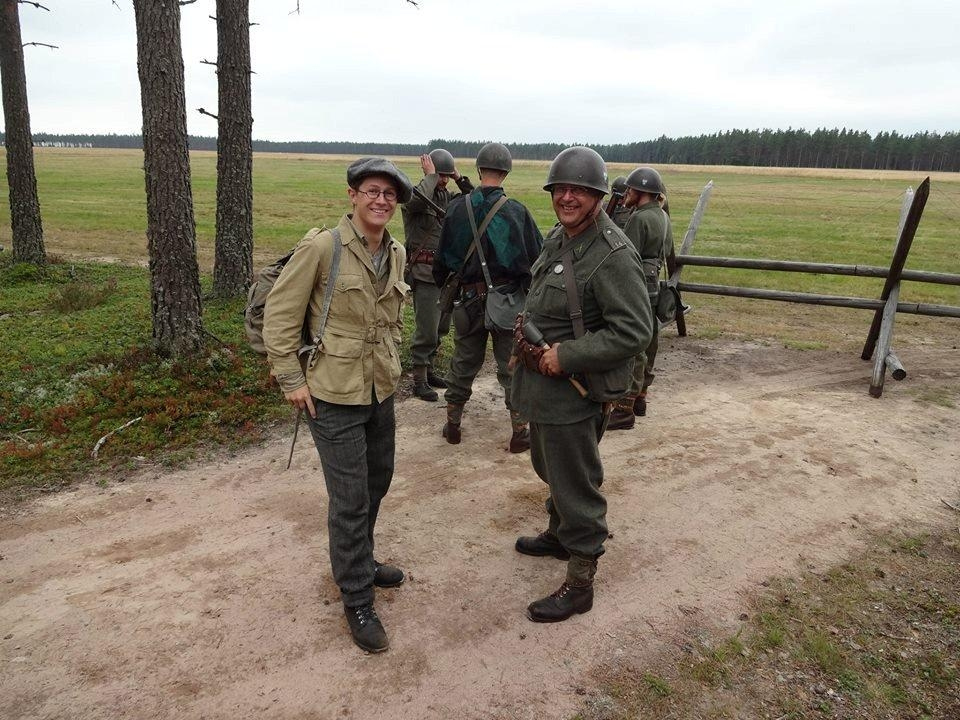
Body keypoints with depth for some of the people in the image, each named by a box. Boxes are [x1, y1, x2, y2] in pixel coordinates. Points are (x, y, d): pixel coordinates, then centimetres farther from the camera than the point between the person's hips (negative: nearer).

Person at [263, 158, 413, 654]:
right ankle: (357, 600, 19)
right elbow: (280, 312, -11)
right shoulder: (322, 247, -15)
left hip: (381, 391, 7)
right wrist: (290, 378, -13)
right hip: (334, 395, -7)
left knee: (378, 482, 20)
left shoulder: (396, 254, 4)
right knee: (350, 498, 1)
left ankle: (358, 562, 45)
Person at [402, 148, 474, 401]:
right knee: (426, 330, -5)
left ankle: (428, 370, 30)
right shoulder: (414, 195, -10)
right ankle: (419, 380, 7)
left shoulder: (447, 197, 10)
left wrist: (460, 179, 1)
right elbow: (415, 201, -34)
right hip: (424, 273, -7)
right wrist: (431, 176, -20)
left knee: (440, 328, 16)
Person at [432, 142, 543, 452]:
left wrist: (440, 282, 22)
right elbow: (539, 257, -6)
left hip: (470, 299, 2)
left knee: (463, 363, 16)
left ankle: (452, 425, 26)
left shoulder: (458, 208, -4)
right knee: (512, 366, 9)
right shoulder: (518, 211, -10)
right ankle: (519, 431, 13)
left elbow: (443, 256, 5)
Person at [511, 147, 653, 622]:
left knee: (575, 486, 3)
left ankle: (579, 583, 19)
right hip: (543, 384, 9)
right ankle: (558, 534, 49)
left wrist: (565, 356, -24)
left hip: (574, 393, -9)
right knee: (550, 470, 26)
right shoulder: (557, 237, 8)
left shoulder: (612, 256, -21)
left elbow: (634, 331, -24)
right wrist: (529, 338, 7)